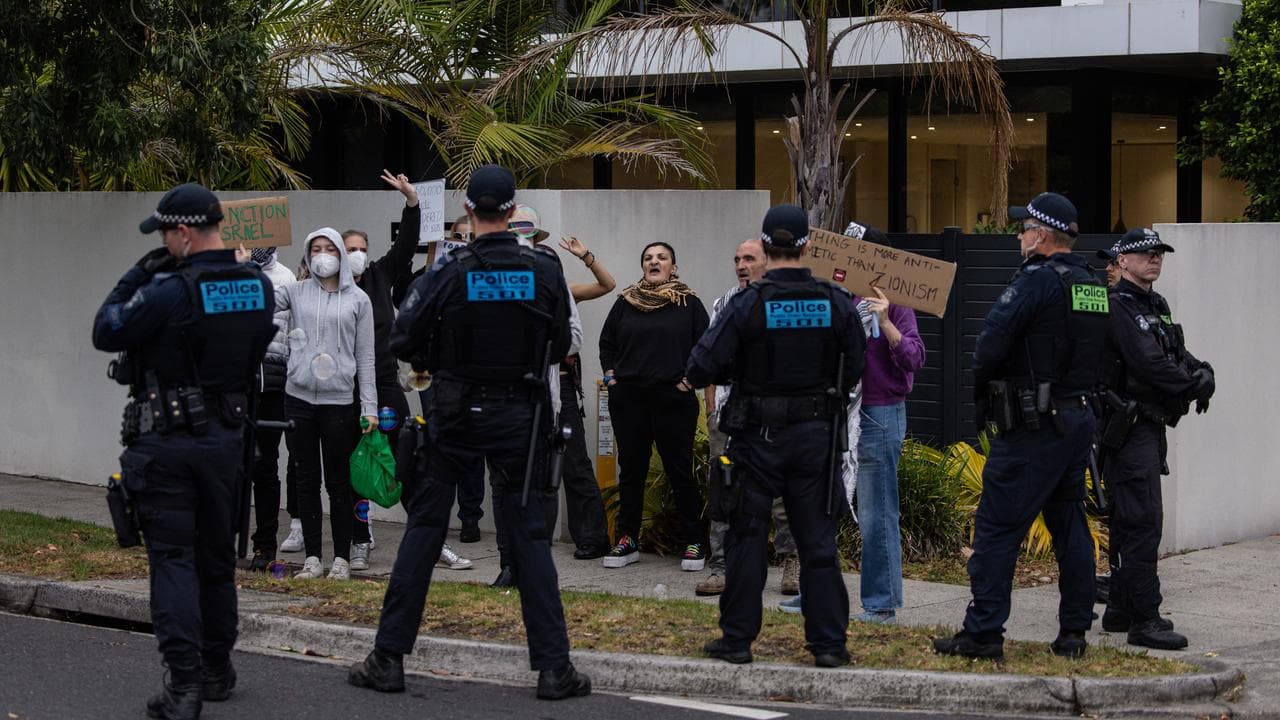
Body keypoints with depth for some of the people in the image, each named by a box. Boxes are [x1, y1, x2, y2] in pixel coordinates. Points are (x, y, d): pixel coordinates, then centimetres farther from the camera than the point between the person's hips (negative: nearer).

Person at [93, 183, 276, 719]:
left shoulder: (168, 291, -20)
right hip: (226, 438, 6)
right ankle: (217, 671, 28)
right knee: (216, 556, 17)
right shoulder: (258, 287, 0)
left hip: (166, 441, -6)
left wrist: (137, 277, 0)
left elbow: (105, 332, -9)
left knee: (172, 559, -3)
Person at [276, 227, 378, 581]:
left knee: (339, 482, 2)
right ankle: (312, 557, 12)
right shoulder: (295, 292, 8)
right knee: (306, 481, 6)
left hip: (339, 402, -2)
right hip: (299, 398, 2)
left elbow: (365, 357, 4)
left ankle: (341, 558, 9)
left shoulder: (358, 299, 5)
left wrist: (369, 407, -1)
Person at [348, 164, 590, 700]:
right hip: (520, 415, 1)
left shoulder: (447, 272, -11)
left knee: (423, 529, 8)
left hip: (456, 415, -1)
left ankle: (388, 658, 10)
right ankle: (553, 667, 2)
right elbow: (560, 345, 5)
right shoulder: (545, 270, -6)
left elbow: (402, 343, -9)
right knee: (529, 534, 6)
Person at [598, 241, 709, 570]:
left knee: (680, 471, -2)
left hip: (673, 399, -3)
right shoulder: (625, 303, 11)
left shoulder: (689, 304, 2)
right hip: (628, 400, 3)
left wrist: (689, 380, -5)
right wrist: (611, 377, 8)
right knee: (631, 470, 7)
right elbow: (606, 343, 19)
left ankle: (694, 543, 5)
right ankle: (627, 541, 14)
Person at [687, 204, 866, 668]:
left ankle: (737, 639, 12)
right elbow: (854, 371, 5)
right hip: (816, 435, 2)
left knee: (746, 539, 8)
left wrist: (734, 372, 8)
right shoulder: (837, 303, -4)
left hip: (758, 437, -2)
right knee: (818, 542, 8)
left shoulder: (748, 304, -13)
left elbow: (701, 369, -14)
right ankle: (828, 643, 9)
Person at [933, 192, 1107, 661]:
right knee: (1069, 525, 13)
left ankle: (983, 633, -6)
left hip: (1034, 427, -9)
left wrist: (979, 395, -1)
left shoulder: (1037, 280, -14)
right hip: (1080, 417, 9)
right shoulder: (1092, 285, 12)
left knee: (997, 526, -5)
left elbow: (991, 344, -17)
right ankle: (1074, 632, 15)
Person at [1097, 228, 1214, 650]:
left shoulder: (1157, 306, 18)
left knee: (1130, 521, 15)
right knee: (1143, 520, -13)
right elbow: (1148, 363, -22)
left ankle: (1120, 609, 23)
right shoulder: (1118, 306, -13)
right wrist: (1195, 384, -13)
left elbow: (1179, 355, 15)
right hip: (1129, 426, -10)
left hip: (1150, 425, 10)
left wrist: (1203, 372, -6)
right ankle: (1144, 619, -14)